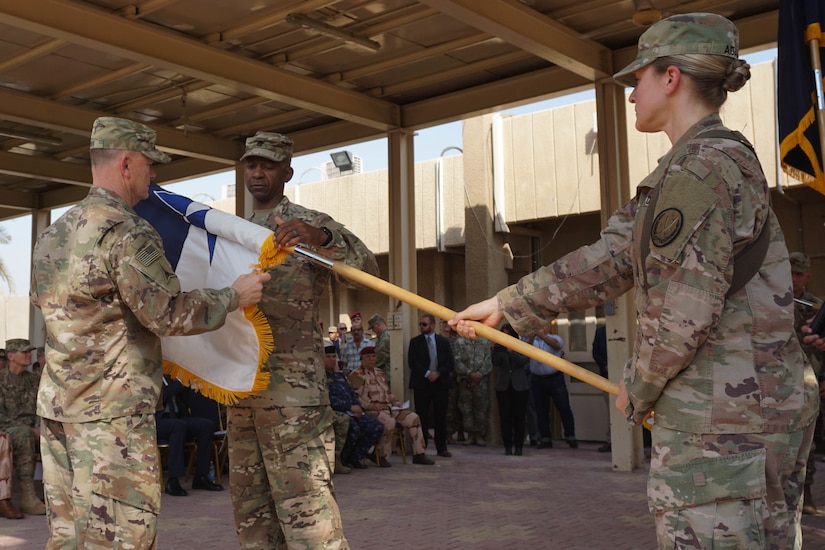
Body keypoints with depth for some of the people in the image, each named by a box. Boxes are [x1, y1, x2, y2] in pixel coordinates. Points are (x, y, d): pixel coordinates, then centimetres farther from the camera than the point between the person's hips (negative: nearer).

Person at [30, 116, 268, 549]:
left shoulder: (52, 233, 14)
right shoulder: (127, 231, -15)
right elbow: (168, 314, -17)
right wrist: (234, 296, -5)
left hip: (57, 402, 9)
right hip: (114, 408, -9)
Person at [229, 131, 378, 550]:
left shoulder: (309, 224, -1)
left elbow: (366, 271, -16)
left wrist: (322, 238, -33)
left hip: (292, 384, -7)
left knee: (301, 494, -9)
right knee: (248, 496, 12)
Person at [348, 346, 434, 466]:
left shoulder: (379, 373, 25)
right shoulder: (356, 375, -2)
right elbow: (359, 397, -12)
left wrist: (396, 402, 11)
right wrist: (373, 405, -23)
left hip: (388, 407, 8)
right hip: (371, 411, -8)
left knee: (413, 418, -8)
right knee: (389, 422, -36)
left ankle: (418, 454, -5)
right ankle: (382, 457, -19)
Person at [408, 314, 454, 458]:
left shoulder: (444, 342, 10)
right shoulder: (415, 342, 6)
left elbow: (450, 362, 4)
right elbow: (412, 362, -3)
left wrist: (438, 373, -10)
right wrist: (427, 374, -13)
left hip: (440, 383, 1)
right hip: (421, 384, -1)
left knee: (441, 417, 4)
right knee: (421, 417, -1)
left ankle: (441, 448, 11)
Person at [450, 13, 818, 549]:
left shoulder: (702, 166, -15)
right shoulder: (689, 168, 16)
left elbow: (686, 312, -21)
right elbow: (606, 262, 16)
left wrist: (638, 391, -4)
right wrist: (506, 305, 15)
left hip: (719, 419, -10)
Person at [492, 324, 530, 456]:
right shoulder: (499, 347, 6)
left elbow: (524, 360, -11)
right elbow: (495, 363, -5)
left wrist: (510, 351, -20)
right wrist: (495, 351, -21)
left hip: (519, 386, -1)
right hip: (503, 386, 1)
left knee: (519, 417, -1)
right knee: (505, 417, -1)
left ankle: (519, 446, 6)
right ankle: (508, 446, 5)